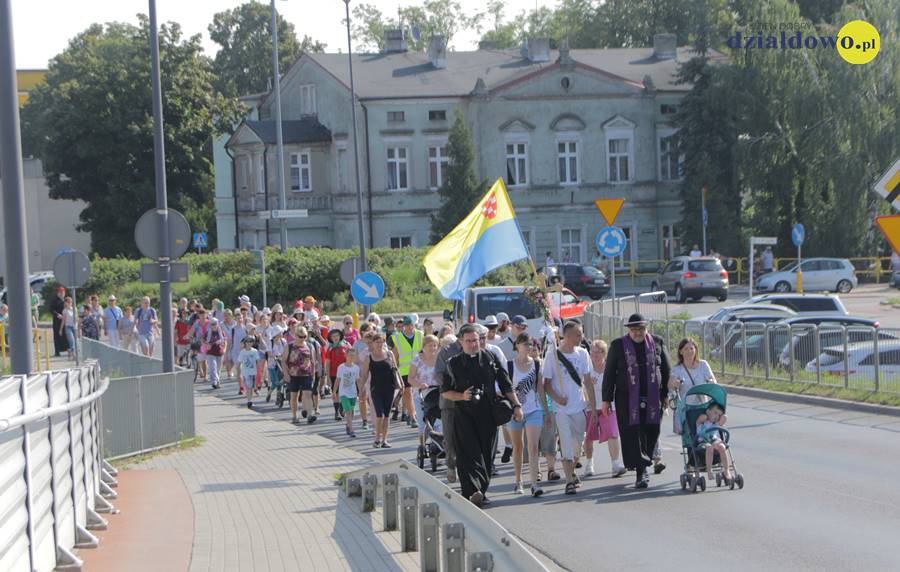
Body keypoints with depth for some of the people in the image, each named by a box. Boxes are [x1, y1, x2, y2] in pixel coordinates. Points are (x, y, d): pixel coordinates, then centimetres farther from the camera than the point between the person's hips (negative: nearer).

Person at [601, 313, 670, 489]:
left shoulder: (657, 343, 8)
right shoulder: (618, 345, 3)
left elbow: (666, 370, 14)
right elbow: (609, 373, 5)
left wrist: (666, 395, 11)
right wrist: (606, 400, 2)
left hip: (653, 399, 2)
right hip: (627, 399, -2)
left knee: (651, 434, 1)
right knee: (632, 435, -7)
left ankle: (642, 468, 20)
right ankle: (640, 472, -5)